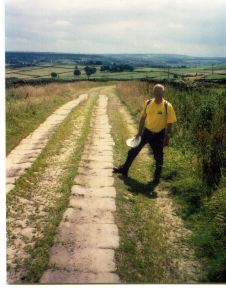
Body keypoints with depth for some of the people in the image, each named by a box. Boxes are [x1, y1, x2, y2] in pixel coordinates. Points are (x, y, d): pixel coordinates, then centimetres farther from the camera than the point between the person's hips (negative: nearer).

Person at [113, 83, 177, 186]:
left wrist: (167, 138, -11)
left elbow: (169, 124, -10)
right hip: (146, 131, 4)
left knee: (158, 157, 7)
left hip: (159, 135, -4)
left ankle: (157, 178, 25)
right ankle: (124, 169, 29)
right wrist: (139, 132, 8)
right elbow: (143, 118, 6)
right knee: (133, 150, 11)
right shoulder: (148, 103, -5)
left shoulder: (168, 106, -15)